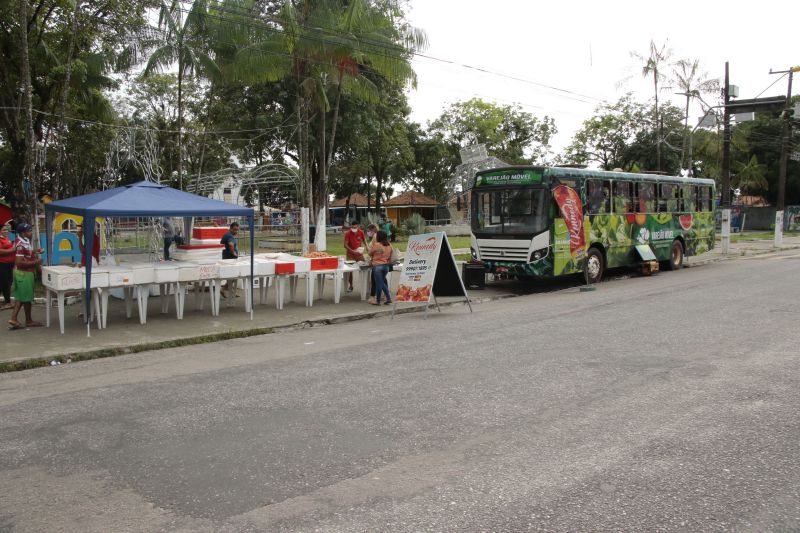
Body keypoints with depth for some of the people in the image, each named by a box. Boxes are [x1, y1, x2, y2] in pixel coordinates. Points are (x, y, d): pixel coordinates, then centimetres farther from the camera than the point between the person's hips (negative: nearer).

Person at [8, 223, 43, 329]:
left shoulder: (25, 242, 7)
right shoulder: (21, 244, -22)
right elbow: (19, 262, -27)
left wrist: (34, 252, 9)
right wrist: (35, 262, -21)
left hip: (24, 273, 9)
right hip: (24, 273, -9)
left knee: (20, 297, 12)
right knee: (27, 297, 4)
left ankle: (14, 319, 11)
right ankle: (29, 321, 16)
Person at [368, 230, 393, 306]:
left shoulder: (376, 245, -14)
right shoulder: (389, 246, 3)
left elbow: (370, 253, -1)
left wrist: (373, 243, 7)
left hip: (377, 266, -6)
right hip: (386, 265, 6)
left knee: (378, 283, 2)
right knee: (382, 282, 21)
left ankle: (378, 301, 12)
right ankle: (388, 298, 14)